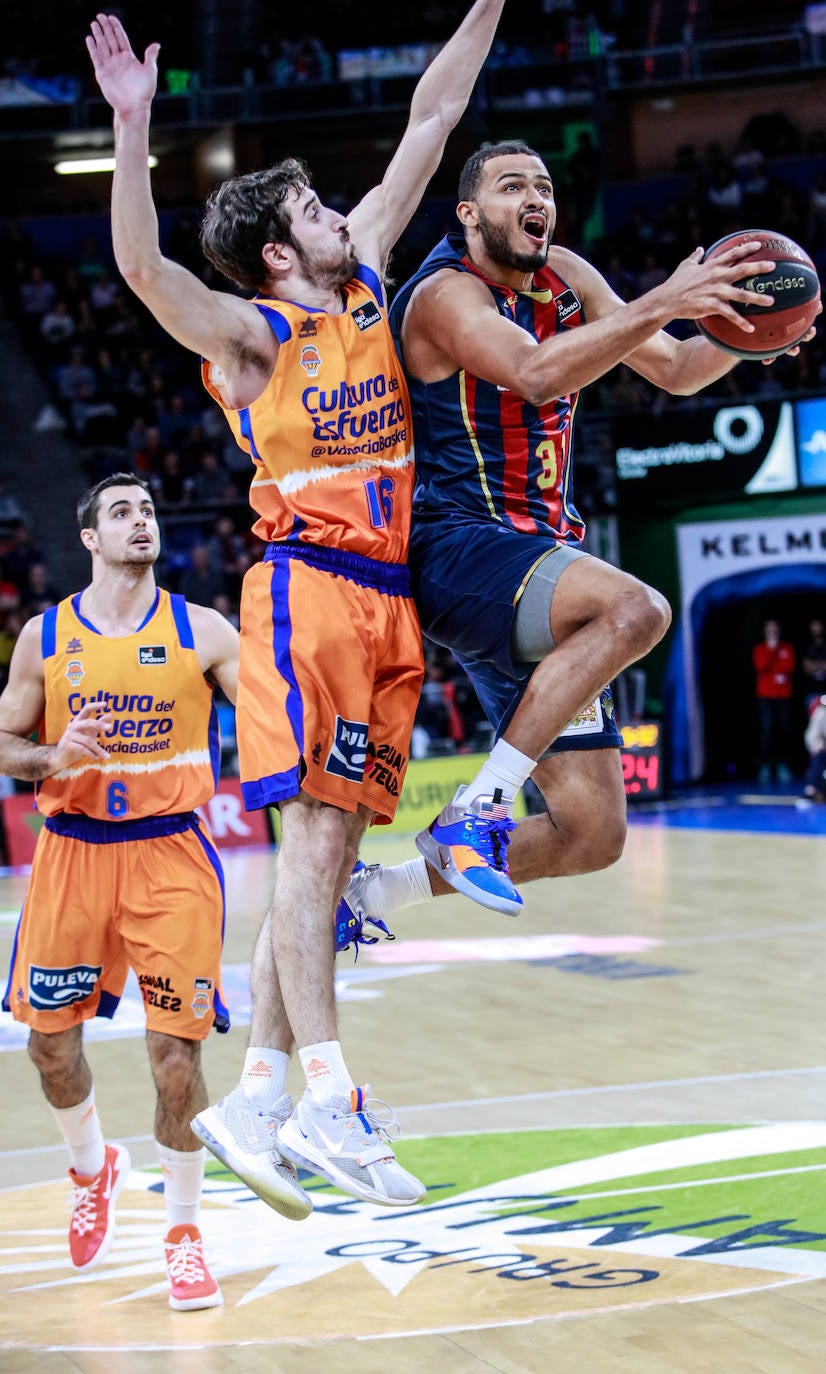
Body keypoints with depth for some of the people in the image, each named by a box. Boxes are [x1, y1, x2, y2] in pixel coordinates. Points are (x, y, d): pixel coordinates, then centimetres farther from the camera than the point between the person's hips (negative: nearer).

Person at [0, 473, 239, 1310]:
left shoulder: (201, 632, 1)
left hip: (171, 851, -2)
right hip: (71, 851, 2)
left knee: (176, 1051, -7)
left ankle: (184, 1229, 8)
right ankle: (93, 1165, 37)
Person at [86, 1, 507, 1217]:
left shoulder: (368, 280, 17)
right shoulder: (254, 332, -1)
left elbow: (429, 124, 20)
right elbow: (142, 266, -19)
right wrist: (134, 129, -29)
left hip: (390, 602, 7)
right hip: (309, 589, -7)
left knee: (328, 852, 3)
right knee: (313, 839, -13)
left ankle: (255, 1102, 5)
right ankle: (329, 1098, -18)